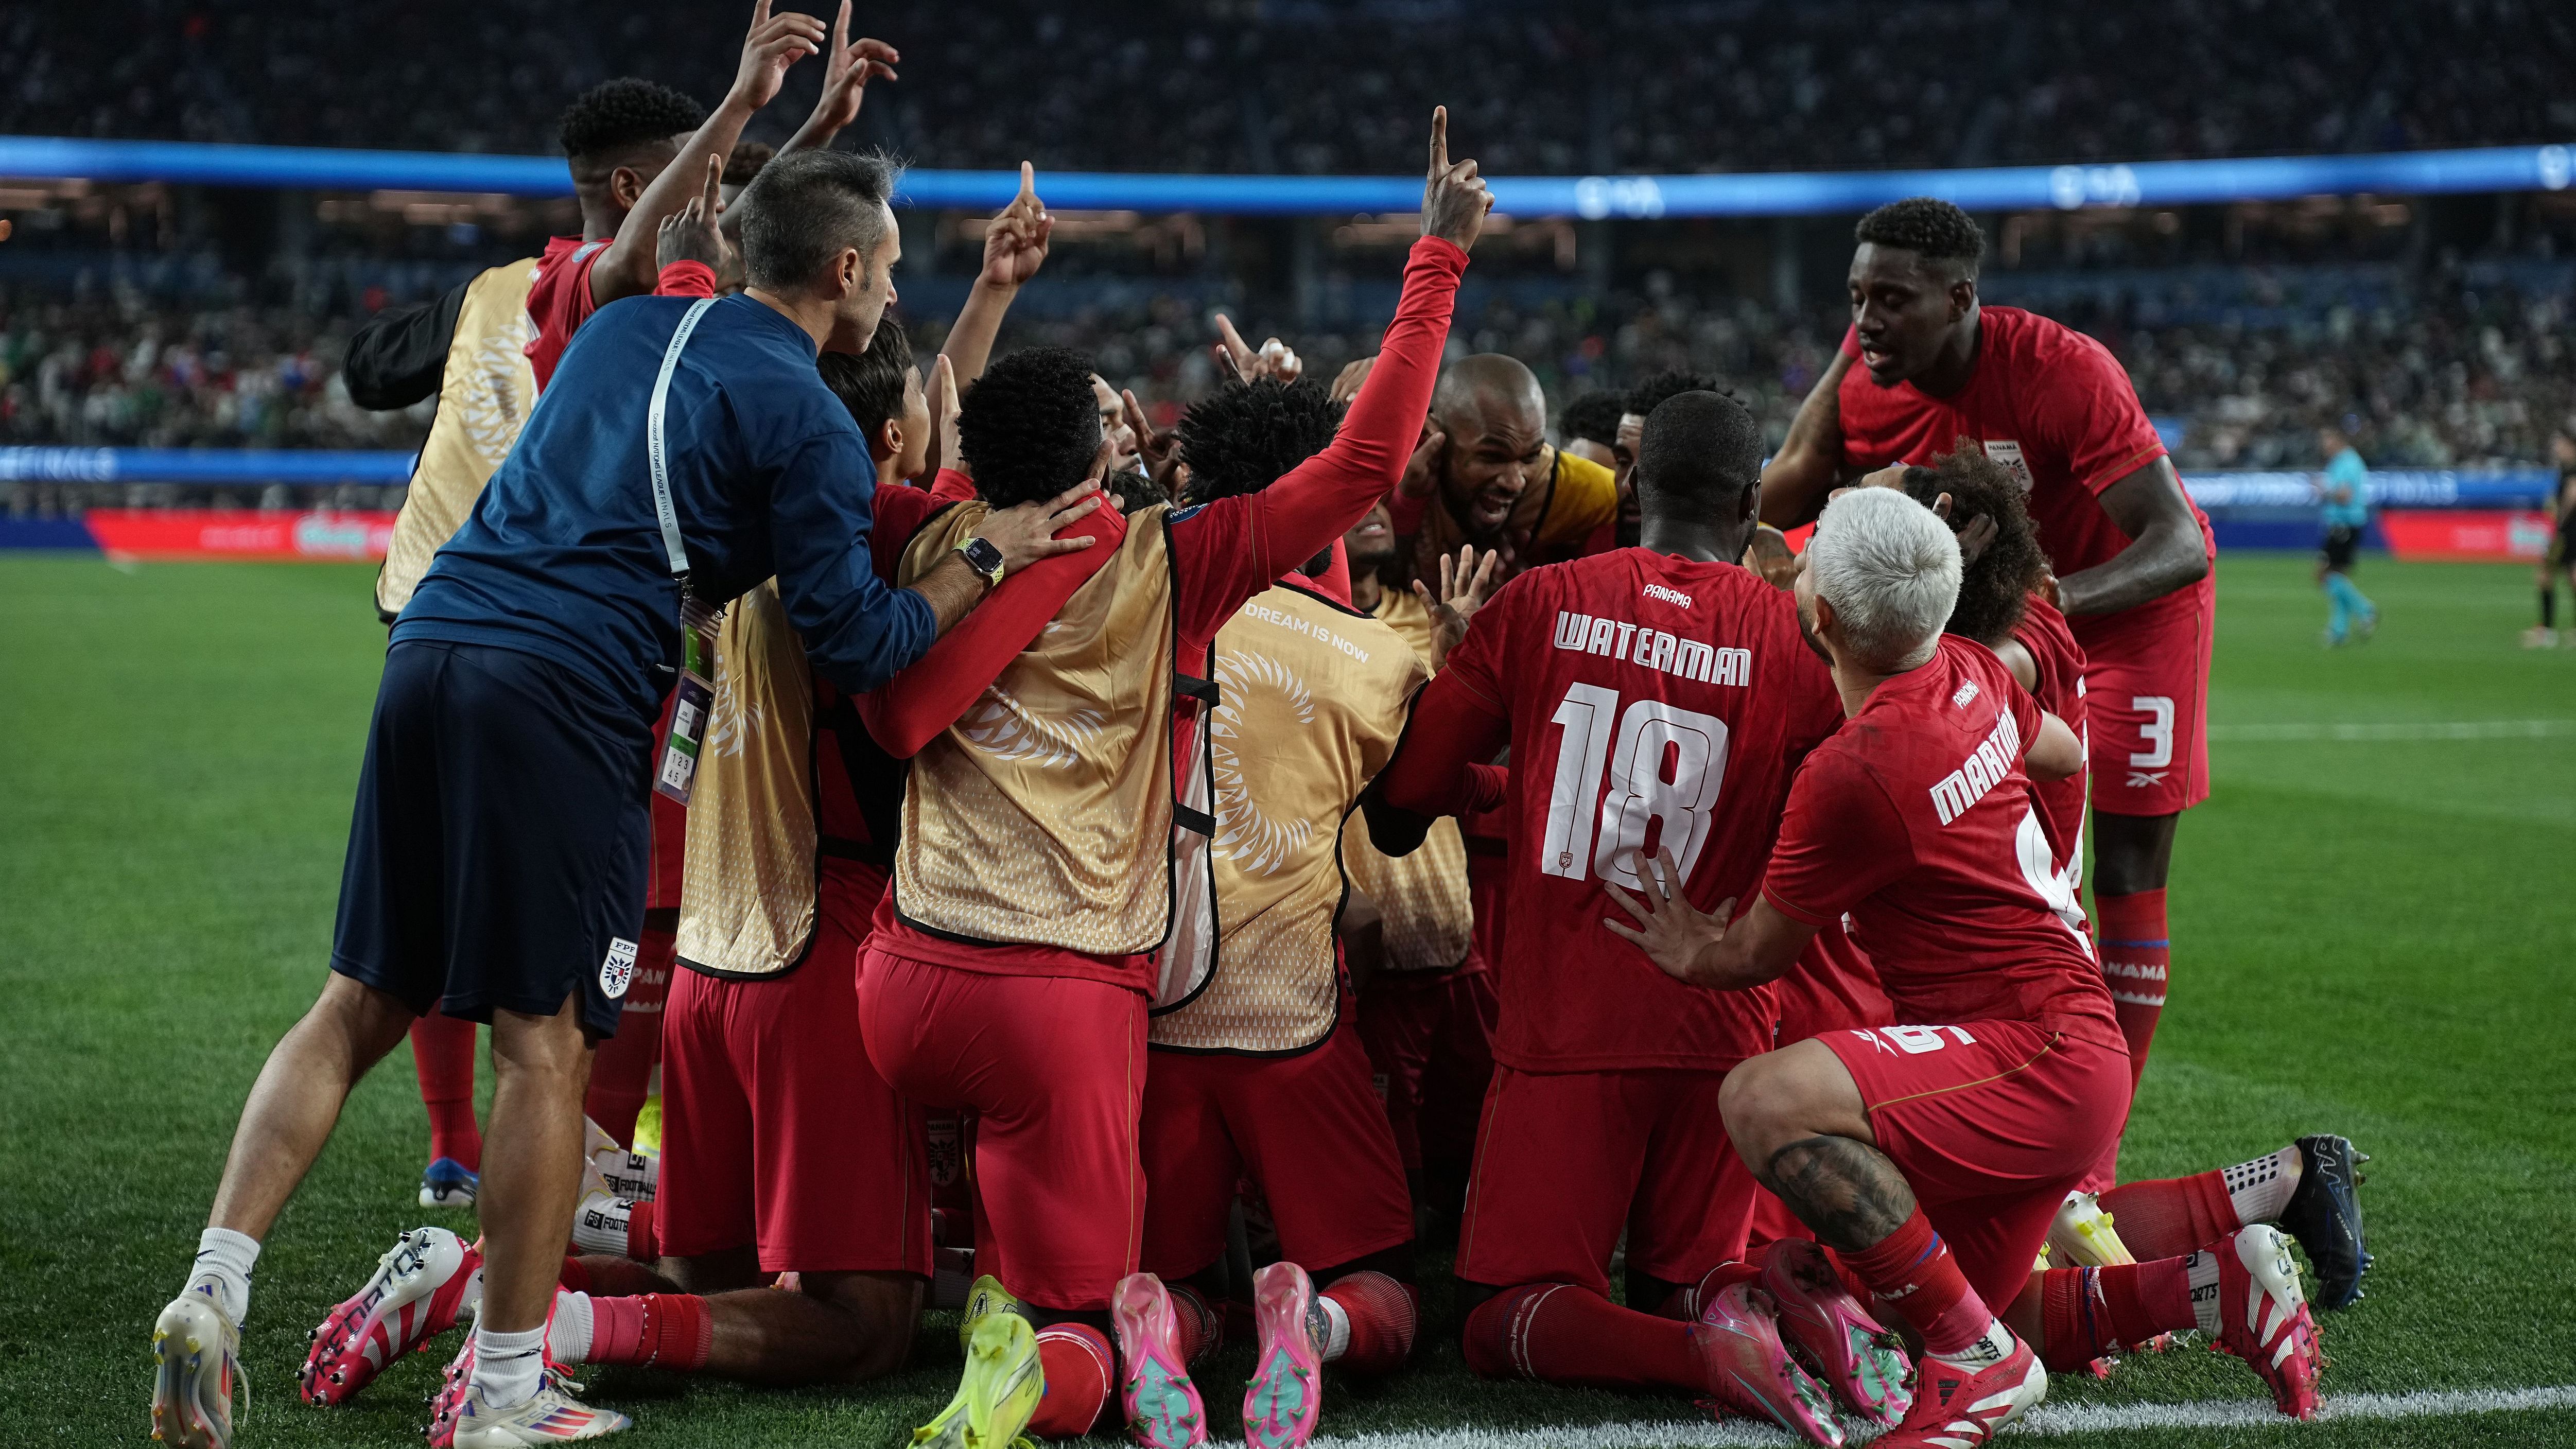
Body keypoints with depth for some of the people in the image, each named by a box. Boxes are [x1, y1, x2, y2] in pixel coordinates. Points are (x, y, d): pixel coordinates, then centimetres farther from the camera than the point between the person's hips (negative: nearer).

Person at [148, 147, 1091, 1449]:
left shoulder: (627, 328, 22)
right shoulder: (805, 421, 1)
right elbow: (853, 644, -1)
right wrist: (989, 559, 11)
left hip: (432, 648, 7)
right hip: (564, 697, -7)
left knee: (360, 1006, 13)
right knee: (547, 1047, 1)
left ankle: (212, 1291, 3)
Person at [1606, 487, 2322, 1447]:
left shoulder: (1854, 772, -20)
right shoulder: (1969, 675, 5)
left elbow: (1759, 954, -5)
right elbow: (2064, 754, 29)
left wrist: (1692, 957, 16)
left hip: (2036, 1055, -10)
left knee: (1769, 1103, -30)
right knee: (1967, 1310, 21)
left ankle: (1977, 1363, -21)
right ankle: (2213, 1278, 19)